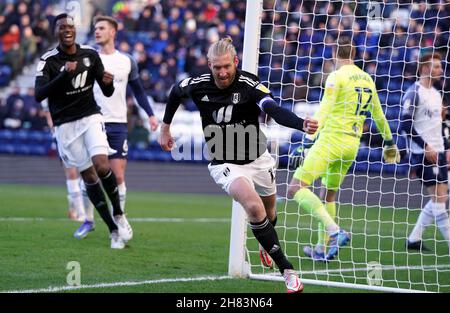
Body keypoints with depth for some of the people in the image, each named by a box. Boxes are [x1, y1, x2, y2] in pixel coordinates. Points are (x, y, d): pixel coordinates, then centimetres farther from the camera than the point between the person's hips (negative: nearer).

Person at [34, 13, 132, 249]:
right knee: (89, 175, 0)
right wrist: (64, 75, -35)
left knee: (102, 165, -19)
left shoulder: (90, 55, 0)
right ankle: (114, 230, 7)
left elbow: (107, 93, 5)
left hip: (90, 117, 1)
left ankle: (118, 214, 5)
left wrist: (108, 83, -19)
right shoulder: (49, 61, -10)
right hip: (65, 125, -1)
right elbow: (39, 95, -24)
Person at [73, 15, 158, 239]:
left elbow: (138, 90, 17)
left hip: (118, 125, 0)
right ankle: (88, 221, 10)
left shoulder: (127, 61, 7)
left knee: (118, 177, -3)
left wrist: (150, 114, 8)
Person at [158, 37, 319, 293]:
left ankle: (267, 243, 59)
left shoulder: (249, 85, -21)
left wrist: (302, 124, -57)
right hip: (225, 164, -1)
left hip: (258, 160, 1)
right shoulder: (198, 86, -13)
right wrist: (165, 128, 18)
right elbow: (175, 92, 11)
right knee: (254, 207, -27)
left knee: (269, 213, 21)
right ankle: (287, 271, -22)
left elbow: (275, 111, -38)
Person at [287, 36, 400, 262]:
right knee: (328, 194, 21)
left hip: (331, 140, -8)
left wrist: (310, 139, -21)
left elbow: (324, 110, -17)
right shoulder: (367, 79, 14)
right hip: (352, 145, 8)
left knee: (295, 188, -11)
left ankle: (334, 231, -25)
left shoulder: (336, 77, -6)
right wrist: (389, 141, 38)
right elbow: (378, 115, 25)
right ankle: (323, 248, 20)